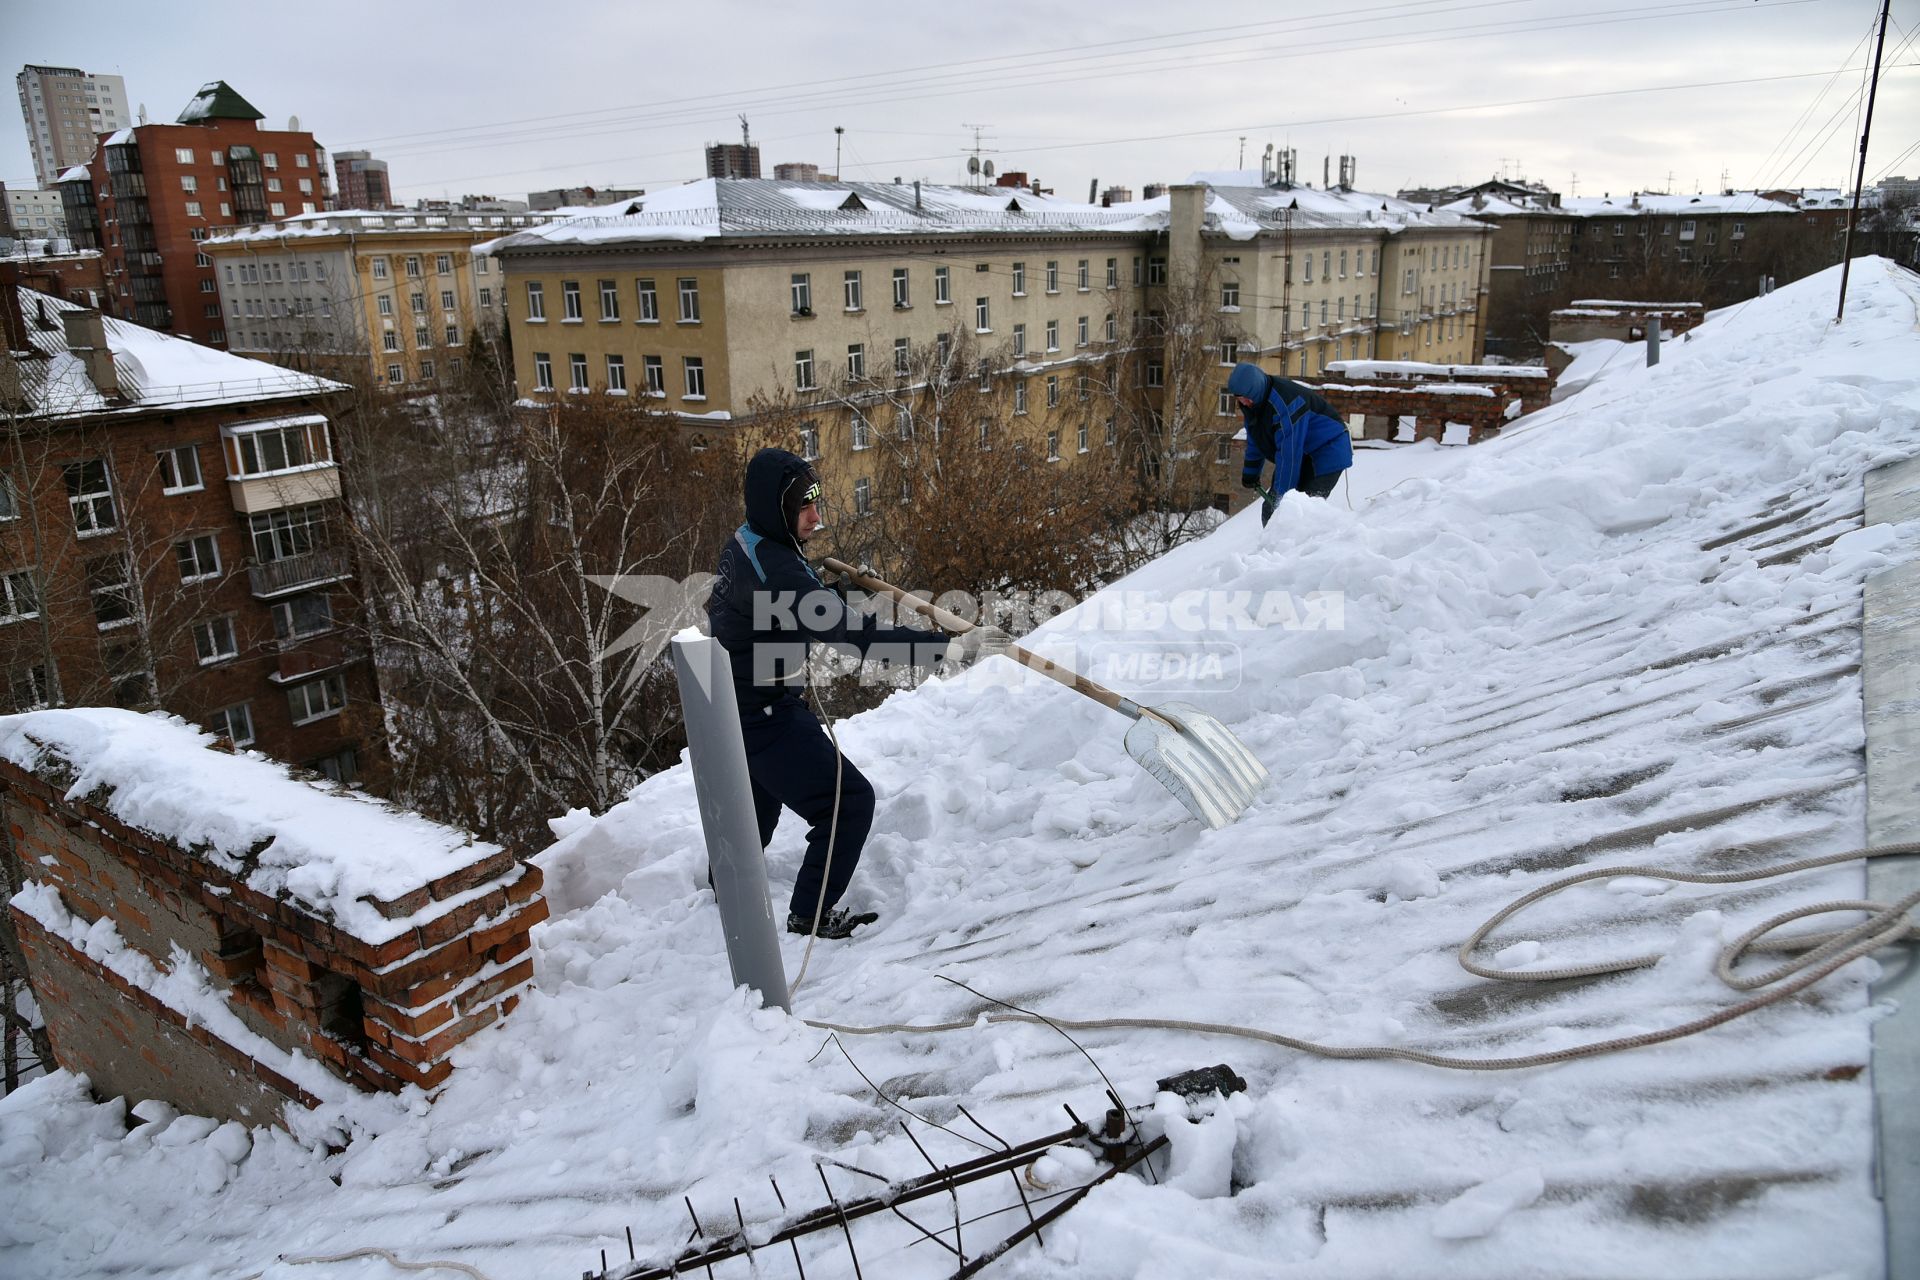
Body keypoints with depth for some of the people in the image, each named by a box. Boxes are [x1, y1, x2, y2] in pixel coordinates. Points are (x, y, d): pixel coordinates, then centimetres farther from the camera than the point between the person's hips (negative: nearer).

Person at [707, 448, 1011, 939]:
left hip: (737, 701, 11)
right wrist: (951, 647, -41)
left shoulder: (747, 543, -1)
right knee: (850, 799, -8)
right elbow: (856, 633, -39)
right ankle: (810, 912, 6)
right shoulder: (770, 569, -32)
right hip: (762, 713, -11)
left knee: (762, 791, 34)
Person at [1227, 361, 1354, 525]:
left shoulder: (1285, 402, -33)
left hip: (1327, 454, -9)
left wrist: (1282, 495, -30)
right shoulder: (1252, 402, -3)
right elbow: (1255, 441, 15)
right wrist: (1250, 472, 23)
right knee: (1271, 510, 4)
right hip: (1303, 456, 9)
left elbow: (1289, 452, -33)